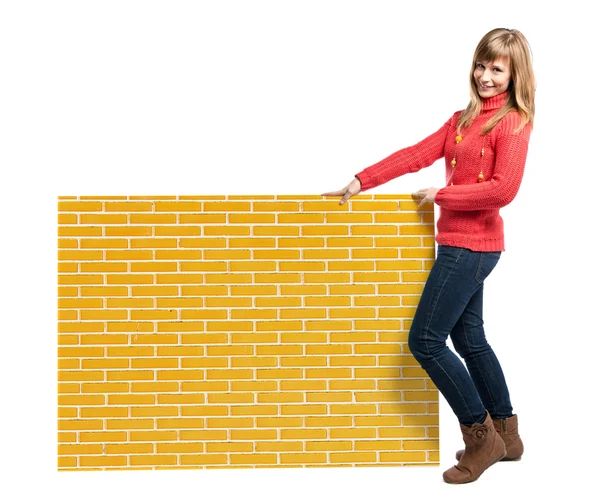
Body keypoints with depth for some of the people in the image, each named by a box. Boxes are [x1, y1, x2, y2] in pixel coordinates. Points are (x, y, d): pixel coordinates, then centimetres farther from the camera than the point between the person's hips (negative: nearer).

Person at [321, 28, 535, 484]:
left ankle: (481, 435, 7)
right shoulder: (463, 119, 14)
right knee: (469, 339, 16)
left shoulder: (513, 122, -10)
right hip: (461, 244, 9)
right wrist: (362, 181, 2)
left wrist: (441, 195, -13)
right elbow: (417, 155, 9)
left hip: (472, 246, -9)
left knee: (425, 340, -7)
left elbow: (503, 190, -21)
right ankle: (506, 435, 29)